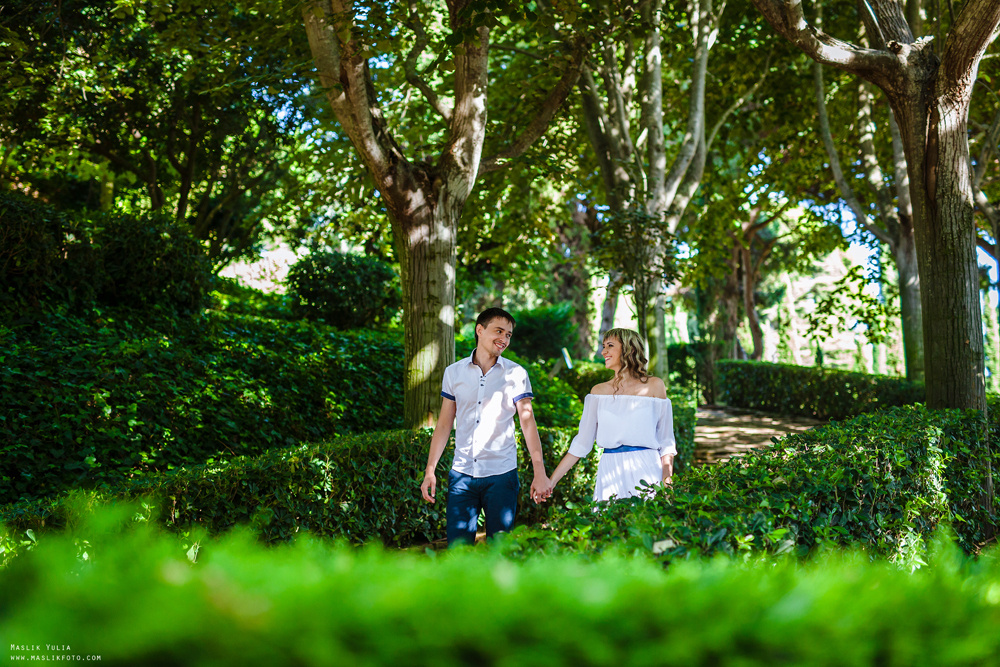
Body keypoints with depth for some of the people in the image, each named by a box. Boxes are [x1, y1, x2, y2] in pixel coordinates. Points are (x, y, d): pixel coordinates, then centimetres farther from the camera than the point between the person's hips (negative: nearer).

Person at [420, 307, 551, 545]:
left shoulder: (516, 374, 2)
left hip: (501, 474, -1)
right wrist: (430, 470, 5)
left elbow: (528, 422, -3)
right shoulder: (454, 372, 6)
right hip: (461, 473, 1)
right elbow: (444, 424, 10)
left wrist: (540, 472, -11)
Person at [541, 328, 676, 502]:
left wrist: (667, 483, -10)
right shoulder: (598, 391, 11)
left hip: (646, 470, -2)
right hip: (610, 474, 2)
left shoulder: (654, 386, 4)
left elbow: (666, 442, 2)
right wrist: (552, 480, 4)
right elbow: (582, 442, 9)